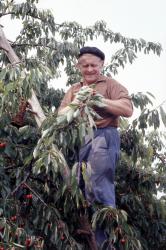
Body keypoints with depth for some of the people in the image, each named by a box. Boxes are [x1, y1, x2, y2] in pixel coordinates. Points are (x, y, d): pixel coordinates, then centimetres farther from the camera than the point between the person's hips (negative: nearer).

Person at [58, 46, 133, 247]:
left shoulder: (110, 84, 10)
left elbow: (127, 110, -3)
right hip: (78, 138, 6)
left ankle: (105, 241, -9)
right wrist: (74, 105, -4)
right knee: (78, 186, 1)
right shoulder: (74, 89, 26)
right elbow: (60, 115, 17)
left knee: (99, 188, -13)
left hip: (103, 135, -5)